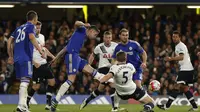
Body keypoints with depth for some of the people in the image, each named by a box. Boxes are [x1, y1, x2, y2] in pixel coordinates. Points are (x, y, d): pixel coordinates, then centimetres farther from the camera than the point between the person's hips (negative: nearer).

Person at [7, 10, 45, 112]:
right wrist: (41, 51, -18)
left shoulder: (19, 28, 23)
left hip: (17, 58, 7)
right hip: (26, 58, -7)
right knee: (25, 81, -13)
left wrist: (11, 56, 26)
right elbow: (31, 37, -16)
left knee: (23, 82, 14)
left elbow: (9, 41, 20)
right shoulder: (31, 26, 3)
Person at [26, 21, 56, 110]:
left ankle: (48, 103, 6)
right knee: (36, 86, -8)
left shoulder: (41, 36, 11)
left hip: (44, 63, 8)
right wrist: (34, 63, -23)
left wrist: (53, 57, 18)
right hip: (36, 65, -8)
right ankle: (26, 102, 10)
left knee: (52, 81, 2)